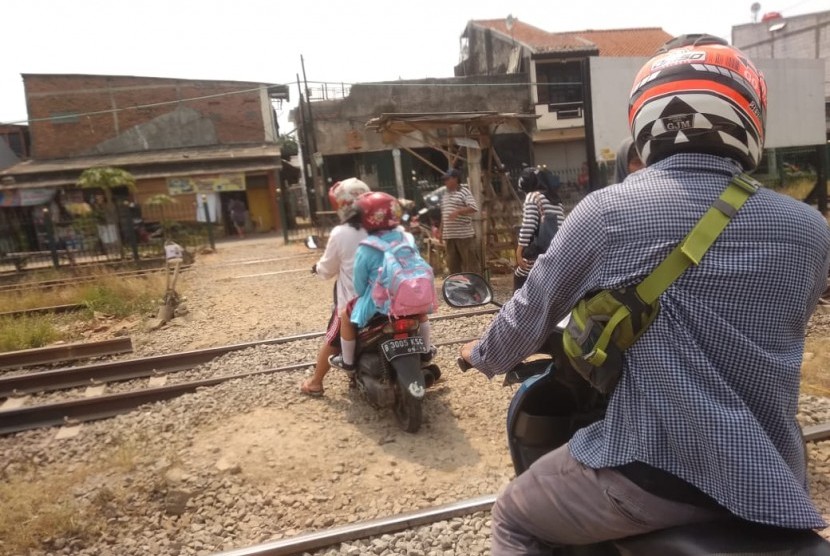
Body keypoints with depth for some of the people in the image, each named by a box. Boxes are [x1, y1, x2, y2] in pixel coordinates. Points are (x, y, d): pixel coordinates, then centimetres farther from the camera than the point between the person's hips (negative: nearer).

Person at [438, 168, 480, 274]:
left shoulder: (464, 191, -3)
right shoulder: (445, 195, 18)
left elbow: (474, 208, -15)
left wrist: (458, 211, -25)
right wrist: (441, 231, 20)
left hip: (465, 234, -7)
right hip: (449, 235, 7)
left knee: (471, 261, -3)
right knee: (452, 263, 11)